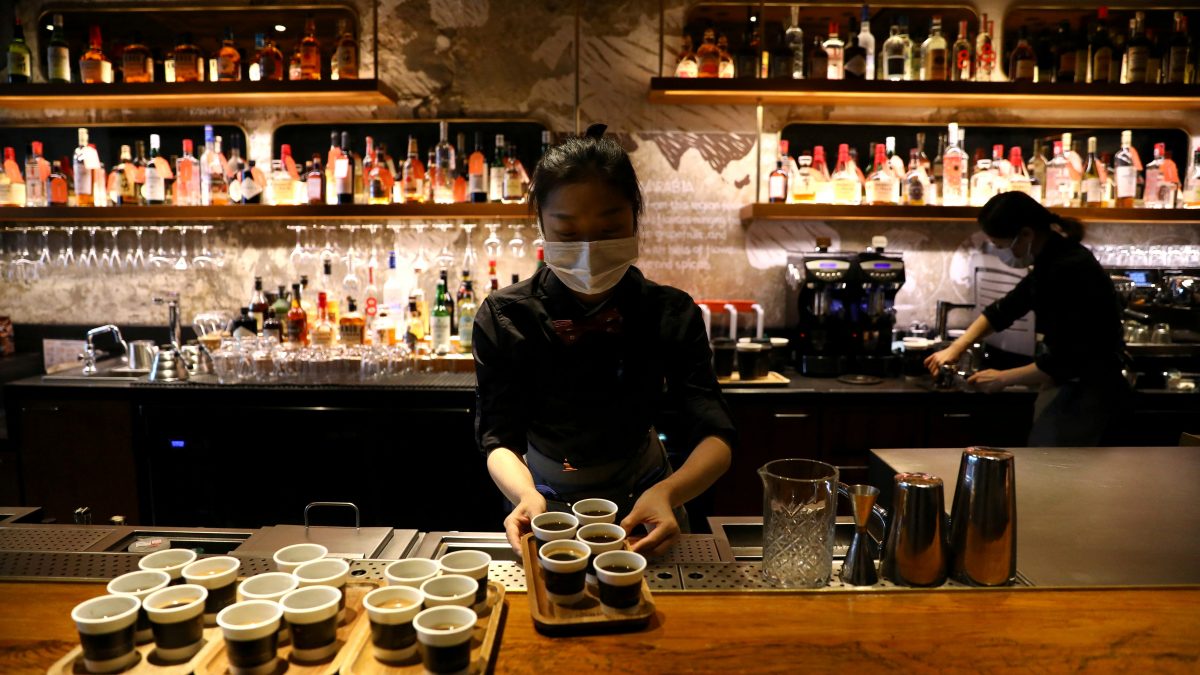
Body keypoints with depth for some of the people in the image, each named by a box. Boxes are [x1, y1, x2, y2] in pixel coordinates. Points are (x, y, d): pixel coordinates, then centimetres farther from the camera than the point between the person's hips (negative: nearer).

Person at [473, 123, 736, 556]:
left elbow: (715, 437, -21)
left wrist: (667, 493, -42)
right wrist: (526, 495, -38)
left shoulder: (673, 316, -15)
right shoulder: (503, 318, -15)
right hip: (547, 504, 1)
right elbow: (499, 439, -15)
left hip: (643, 503, 0)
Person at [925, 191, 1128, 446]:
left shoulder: (1070, 270, -25)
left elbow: (1062, 361, -25)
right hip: (1068, 387, 10)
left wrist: (1002, 379, -13)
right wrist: (956, 348, 5)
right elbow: (1005, 308, 14)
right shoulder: (1051, 260, 6)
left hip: (1083, 393, -10)